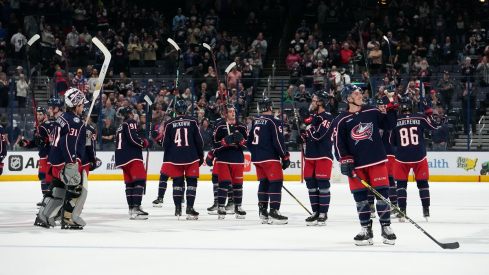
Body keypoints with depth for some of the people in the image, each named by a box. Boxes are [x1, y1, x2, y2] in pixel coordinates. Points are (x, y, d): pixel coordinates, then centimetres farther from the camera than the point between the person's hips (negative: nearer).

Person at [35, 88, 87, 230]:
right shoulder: (75, 122, -15)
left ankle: (42, 217, 18)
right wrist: (72, 164, -28)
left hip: (56, 161, 10)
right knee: (77, 188, -3)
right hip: (67, 162, -10)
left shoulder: (61, 118, 15)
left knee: (57, 189, 17)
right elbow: (69, 143, -25)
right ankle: (68, 220, -4)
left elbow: (53, 139, 21)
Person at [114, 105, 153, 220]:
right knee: (140, 181, -11)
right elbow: (133, 139, -16)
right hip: (132, 157, -9)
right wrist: (146, 143, -3)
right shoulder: (131, 123, -4)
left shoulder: (121, 126, 24)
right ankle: (136, 208, -21)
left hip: (123, 159, 9)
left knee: (130, 183, 11)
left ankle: (131, 208, 9)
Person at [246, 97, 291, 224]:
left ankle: (263, 212, 17)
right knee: (276, 183, -7)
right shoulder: (273, 121, -10)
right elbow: (278, 141, -15)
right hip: (270, 158, -8)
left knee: (263, 182, 16)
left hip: (257, 159, 8)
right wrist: (285, 156, -7)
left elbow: (249, 142, 17)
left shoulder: (255, 121, 12)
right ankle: (274, 212, -16)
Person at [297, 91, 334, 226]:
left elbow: (317, 135, -22)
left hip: (323, 155, -8)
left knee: (323, 184, -7)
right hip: (310, 155, 8)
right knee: (311, 184, 8)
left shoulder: (328, 117, -10)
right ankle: (315, 212, 15)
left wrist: (307, 120, -22)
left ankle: (323, 213, -2)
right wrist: (302, 137, 4)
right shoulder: (312, 116, 15)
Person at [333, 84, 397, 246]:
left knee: (382, 193, -3)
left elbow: (389, 123, 14)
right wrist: (344, 161, -12)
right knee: (360, 197, 1)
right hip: (356, 164, -1)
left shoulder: (372, 112, 7)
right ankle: (366, 230, 11)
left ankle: (386, 228, 6)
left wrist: (391, 106, 4)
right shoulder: (341, 121, 0)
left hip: (377, 161, 1)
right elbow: (339, 143, -3)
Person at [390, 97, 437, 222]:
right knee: (422, 182, 14)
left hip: (402, 158, -1)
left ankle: (402, 211, 0)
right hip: (419, 156, 1)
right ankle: (426, 211, 14)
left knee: (401, 183, 8)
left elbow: (392, 142, 3)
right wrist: (428, 111, 13)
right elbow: (433, 126, 8)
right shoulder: (420, 117, -6)